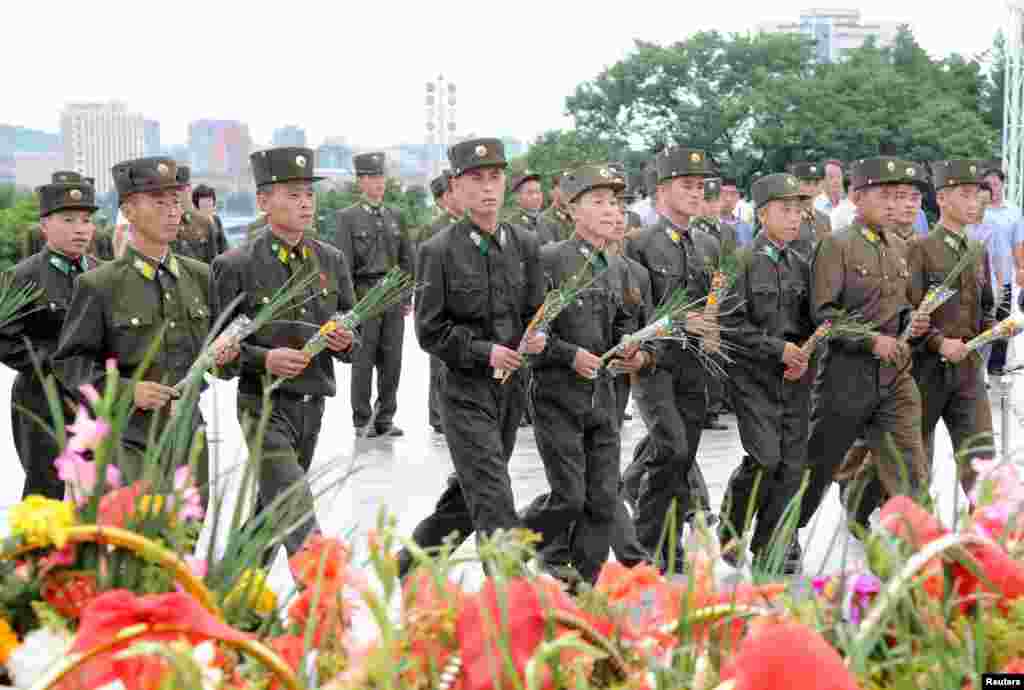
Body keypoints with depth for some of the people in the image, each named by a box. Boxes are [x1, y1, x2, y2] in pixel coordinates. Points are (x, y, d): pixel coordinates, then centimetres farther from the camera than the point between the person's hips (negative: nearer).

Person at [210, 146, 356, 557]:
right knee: (298, 513, -16)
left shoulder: (331, 260, 7)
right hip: (265, 405, -6)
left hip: (312, 404, 6)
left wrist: (346, 342, -10)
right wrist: (263, 358, -24)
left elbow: (354, 330, 14)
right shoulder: (235, 266, -9)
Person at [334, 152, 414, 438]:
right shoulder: (348, 217, -1)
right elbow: (343, 264, -5)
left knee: (391, 361, 4)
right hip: (363, 295, -4)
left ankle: (385, 418, 13)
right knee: (363, 361, 0)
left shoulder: (395, 216, 13)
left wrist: (407, 297, 10)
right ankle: (363, 421, 7)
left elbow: (406, 259, 15)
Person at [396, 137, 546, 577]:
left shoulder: (524, 245, 6)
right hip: (465, 390, -6)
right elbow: (431, 331, -7)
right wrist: (484, 352, -18)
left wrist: (537, 338, -9)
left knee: (467, 497, 16)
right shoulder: (439, 251, -8)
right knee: (495, 505, -12)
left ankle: (409, 565, 35)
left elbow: (535, 311, 13)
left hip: (511, 387, 6)